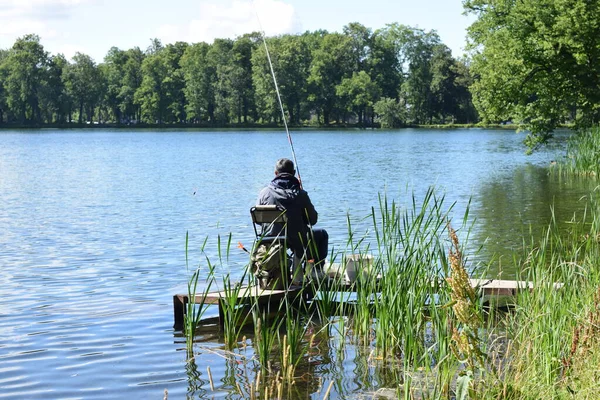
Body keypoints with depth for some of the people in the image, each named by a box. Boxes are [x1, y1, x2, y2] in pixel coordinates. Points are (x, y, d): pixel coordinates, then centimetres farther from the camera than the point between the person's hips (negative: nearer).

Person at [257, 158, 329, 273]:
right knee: (322, 234, 26)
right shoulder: (300, 194, -16)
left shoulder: (264, 193, -8)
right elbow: (313, 219, -6)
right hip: (298, 242, -4)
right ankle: (317, 270, 24)